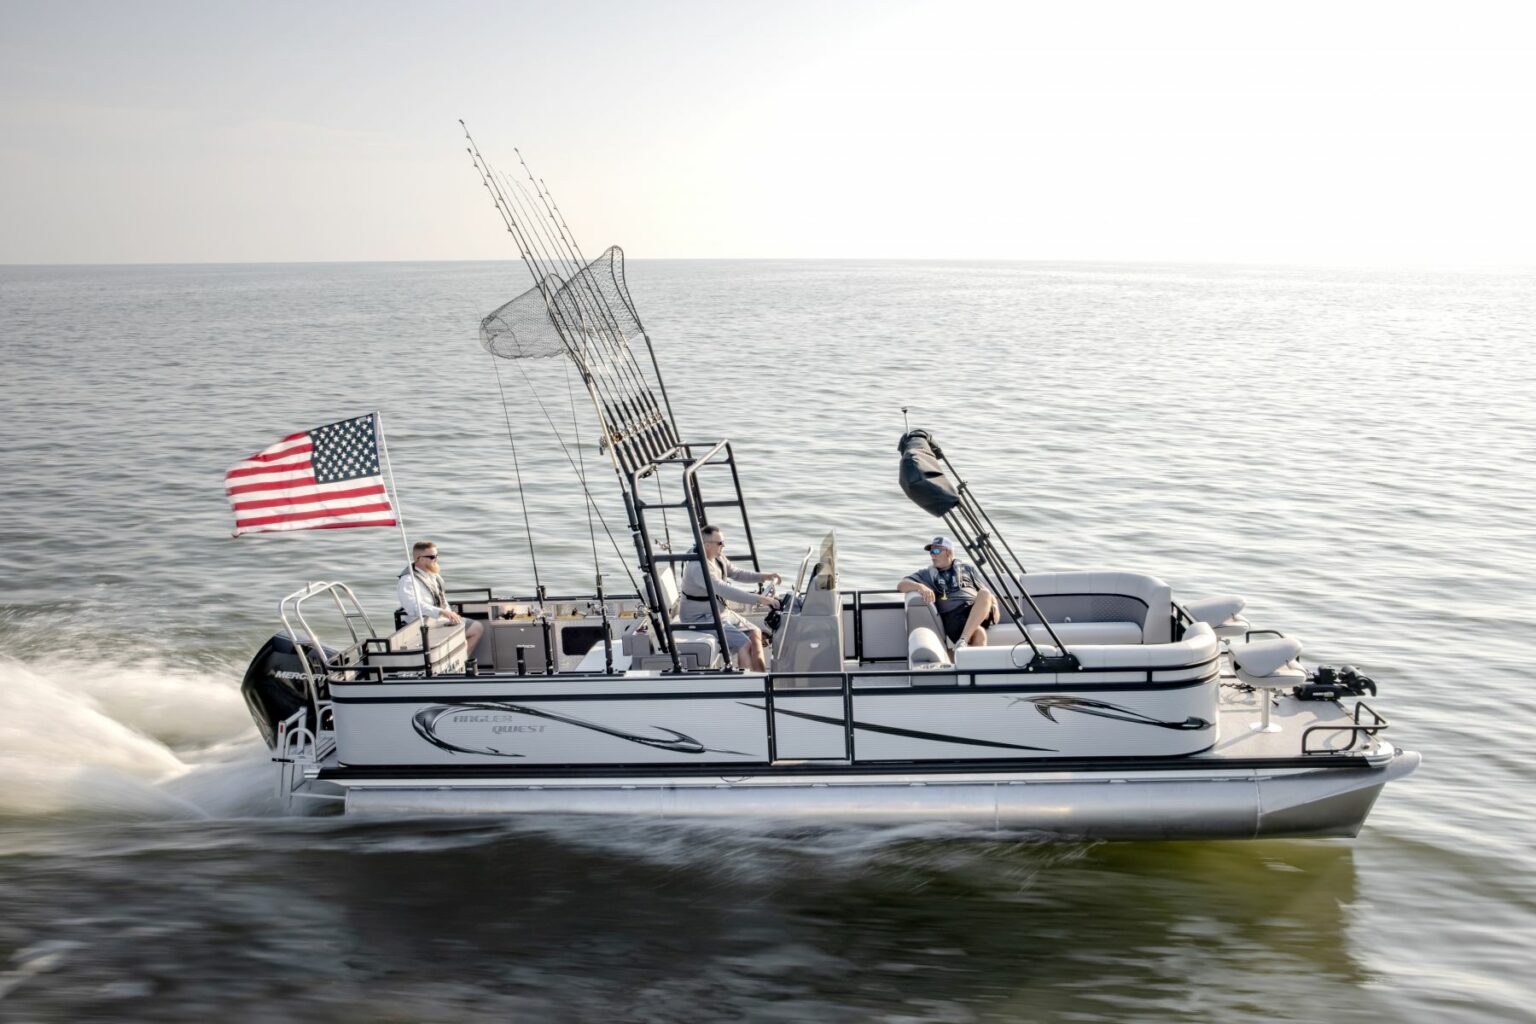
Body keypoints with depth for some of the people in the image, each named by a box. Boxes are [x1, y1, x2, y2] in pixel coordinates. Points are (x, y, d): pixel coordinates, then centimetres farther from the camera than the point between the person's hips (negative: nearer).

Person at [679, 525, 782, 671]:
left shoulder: (718, 558, 2)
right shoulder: (698, 568, -29)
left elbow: (736, 573, 17)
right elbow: (727, 591, -37)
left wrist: (764, 577, 3)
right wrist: (759, 599, -40)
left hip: (719, 611, 10)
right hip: (700, 618, -10)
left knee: (755, 633, 8)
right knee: (744, 644, -20)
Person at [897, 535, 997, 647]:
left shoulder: (967, 568, 27)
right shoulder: (927, 573, 21)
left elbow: (984, 592, 27)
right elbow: (901, 585, 8)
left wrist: (994, 603, 3)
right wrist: (920, 587, -14)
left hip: (978, 610, 2)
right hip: (952, 614, -2)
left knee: (984, 594, -34)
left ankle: (962, 641, -43)